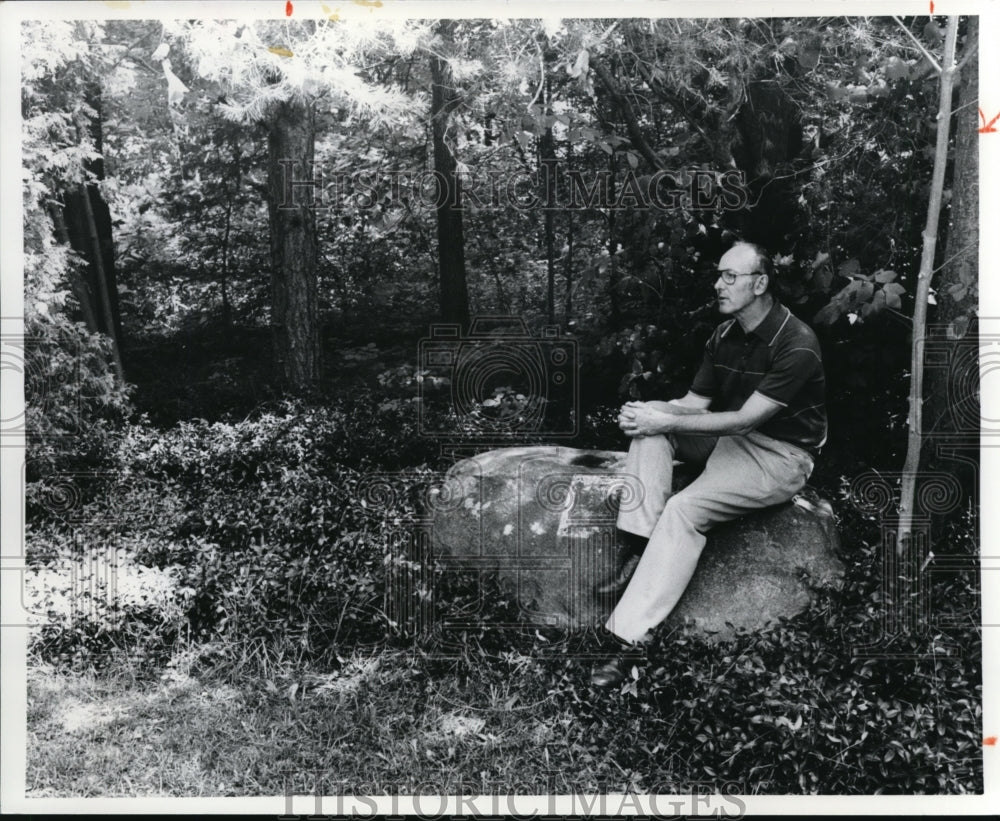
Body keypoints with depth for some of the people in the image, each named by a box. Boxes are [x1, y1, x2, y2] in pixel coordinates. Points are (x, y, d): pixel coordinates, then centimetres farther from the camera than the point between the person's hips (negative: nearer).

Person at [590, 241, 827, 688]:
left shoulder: (796, 345, -20)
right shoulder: (724, 336, 5)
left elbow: (745, 419, -24)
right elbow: (696, 402, 5)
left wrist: (667, 422, -26)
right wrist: (649, 411, -16)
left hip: (779, 457, -8)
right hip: (731, 436, 8)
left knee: (684, 509, -29)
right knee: (647, 428, -11)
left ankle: (630, 636, -28)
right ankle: (643, 547, -20)